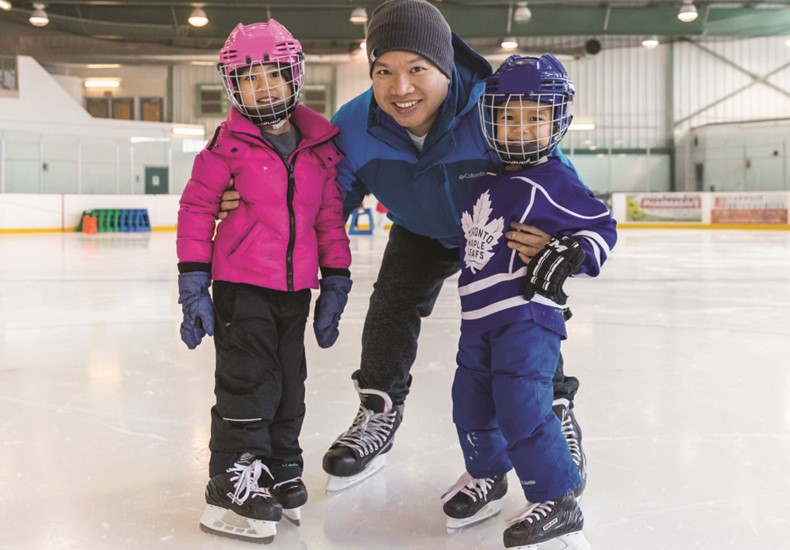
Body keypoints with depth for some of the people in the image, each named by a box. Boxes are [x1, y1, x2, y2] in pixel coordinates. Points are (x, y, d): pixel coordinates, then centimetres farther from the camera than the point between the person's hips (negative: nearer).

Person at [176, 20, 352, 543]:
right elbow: (196, 210, -4)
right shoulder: (228, 145, -6)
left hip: (295, 289, 4)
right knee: (248, 382, -1)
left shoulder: (322, 147, 4)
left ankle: (282, 471, 32)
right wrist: (193, 285, -7)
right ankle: (237, 481, 15)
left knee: (289, 385, 14)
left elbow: (331, 219, 8)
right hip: (241, 284, -4)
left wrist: (335, 284, 7)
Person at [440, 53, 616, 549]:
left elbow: (602, 226, -6)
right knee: (471, 401, 15)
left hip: (528, 316, -8)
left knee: (521, 407, -15)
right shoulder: (488, 181, 15)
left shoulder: (554, 182, -8)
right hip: (479, 315, 8)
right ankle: (487, 475, 39)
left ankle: (557, 502, 1)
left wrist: (571, 254, -21)